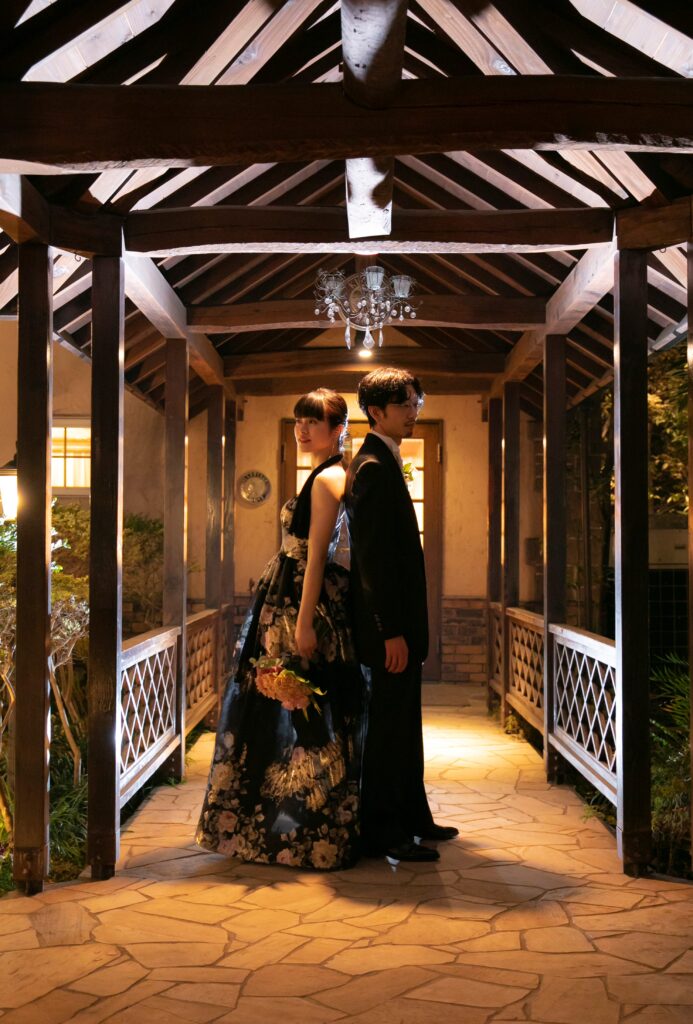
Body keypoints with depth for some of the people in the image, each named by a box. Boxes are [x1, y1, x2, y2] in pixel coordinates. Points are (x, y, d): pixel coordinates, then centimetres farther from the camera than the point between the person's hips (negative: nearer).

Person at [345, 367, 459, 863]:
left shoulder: (383, 463, 16)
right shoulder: (374, 468, -16)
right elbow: (372, 557, -21)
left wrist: (403, 626, 18)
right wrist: (391, 632, -23)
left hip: (399, 621, 11)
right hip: (390, 625, -11)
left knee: (404, 724, 17)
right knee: (390, 725, -2)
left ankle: (413, 818, 28)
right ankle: (383, 832, 7)